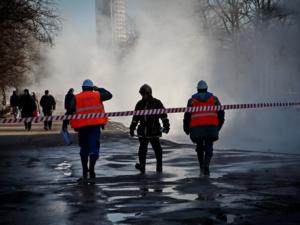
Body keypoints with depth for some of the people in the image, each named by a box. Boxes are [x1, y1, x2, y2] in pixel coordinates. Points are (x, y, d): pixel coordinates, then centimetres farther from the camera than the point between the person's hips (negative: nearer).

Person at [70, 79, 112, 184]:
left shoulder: (76, 98, 4)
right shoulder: (97, 95, 4)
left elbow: (70, 111, 0)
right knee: (93, 149, -3)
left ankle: (85, 174, 23)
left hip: (82, 126, 1)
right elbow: (109, 95, 19)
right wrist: (99, 89, 28)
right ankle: (91, 173, -18)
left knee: (84, 149, 15)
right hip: (95, 125, -1)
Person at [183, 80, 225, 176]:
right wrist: (219, 125, 25)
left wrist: (186, 129, 14)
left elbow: (187, 116, 3)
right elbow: (221, 113, 10)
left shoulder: (192, 100, 10)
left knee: (200, 147, 20)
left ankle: (202, 166, 20)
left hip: (196, 128, 0)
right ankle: (206, 165, -25)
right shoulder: (214, 99, 13)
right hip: (211, 127, 0)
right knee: (208, 148, -1)